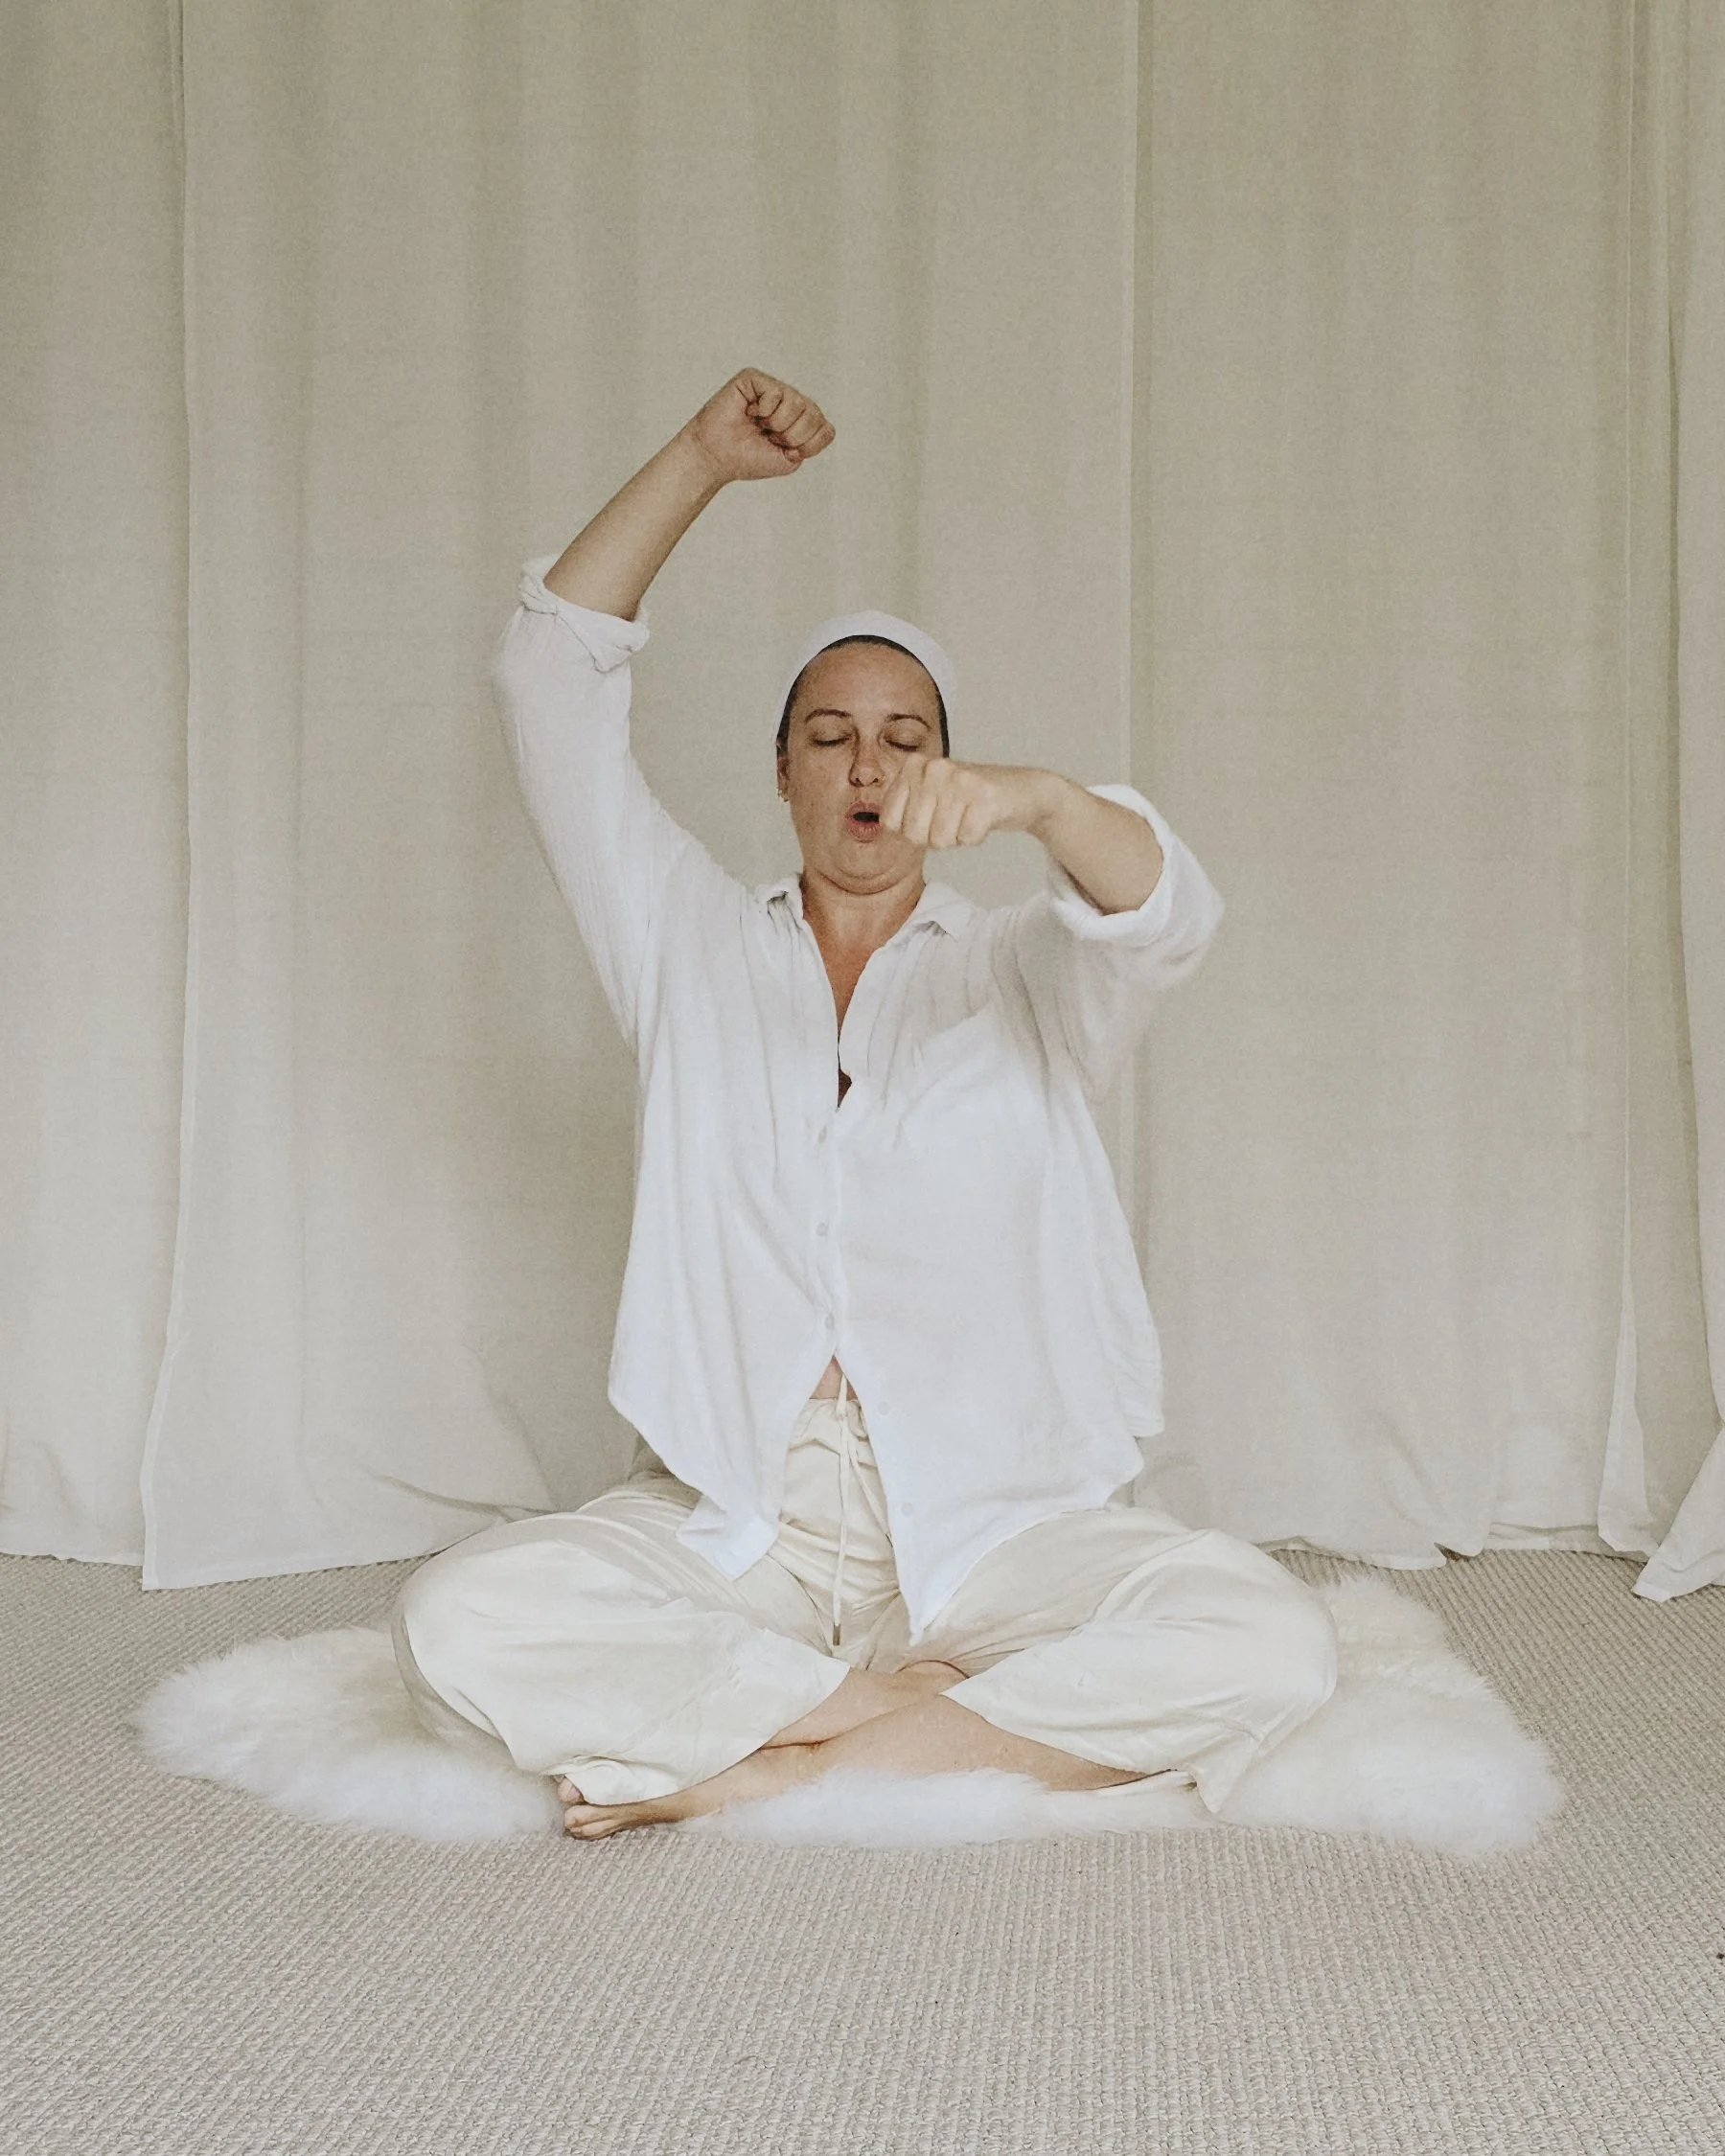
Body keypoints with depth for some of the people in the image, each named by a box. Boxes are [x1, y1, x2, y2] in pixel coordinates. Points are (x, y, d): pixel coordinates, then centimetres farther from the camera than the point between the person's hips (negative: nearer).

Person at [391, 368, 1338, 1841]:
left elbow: (1166, 918, -12)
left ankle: (776, 1765, -20)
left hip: (994, 1526, 0)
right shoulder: (692, 950, 14)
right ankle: (921, 1711, -18)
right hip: (725, 1525, 1)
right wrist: (701, 461, 0)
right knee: (460, 1624, -27)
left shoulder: (1023, 976, 11)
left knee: (1268, 1644, -28)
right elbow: (553, 686, 7)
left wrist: (1037, 799, -34)